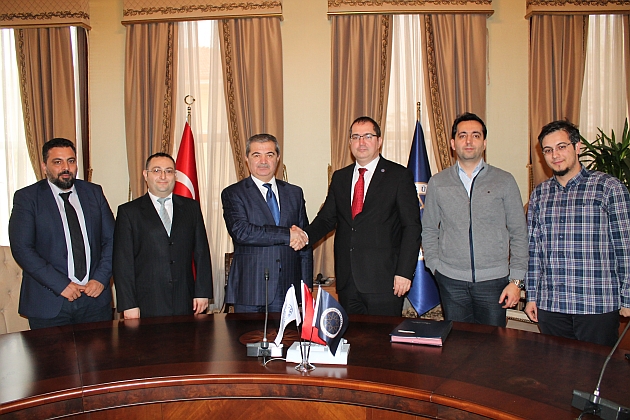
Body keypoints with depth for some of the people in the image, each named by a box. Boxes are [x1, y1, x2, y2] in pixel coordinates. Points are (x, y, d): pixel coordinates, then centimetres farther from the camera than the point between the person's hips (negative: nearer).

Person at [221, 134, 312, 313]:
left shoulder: (295, 193, 12)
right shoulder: (233, 194, 1)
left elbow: (305, 244, 12)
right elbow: (241, 232, -16)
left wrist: (306, 288, 6)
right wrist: (287, 235, -16)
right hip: (249, 290, -3)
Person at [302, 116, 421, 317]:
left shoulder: (399, 176, -1)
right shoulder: (339, 177, 13)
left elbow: (412, 227, -5)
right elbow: (327, 218, 13)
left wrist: (404, 272, -12)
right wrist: (306, 235, -7)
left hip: (383, 279, -4)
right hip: (347, 279, 4)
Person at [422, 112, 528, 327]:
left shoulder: (504, 181, 4)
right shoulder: (437, 183, 6)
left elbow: (518, 234, 4)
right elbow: (429, 231, 11)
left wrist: (516, 280, -2)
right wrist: (436, 267, 0)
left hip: (493, 279, -1)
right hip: (451, 280, 1)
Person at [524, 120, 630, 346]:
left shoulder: (609, 188, -3)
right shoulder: (539, 194, 8)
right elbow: (533, 248, 10)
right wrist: (531, 295, 8)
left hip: (599, 305, -3)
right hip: (550, 305, 4)